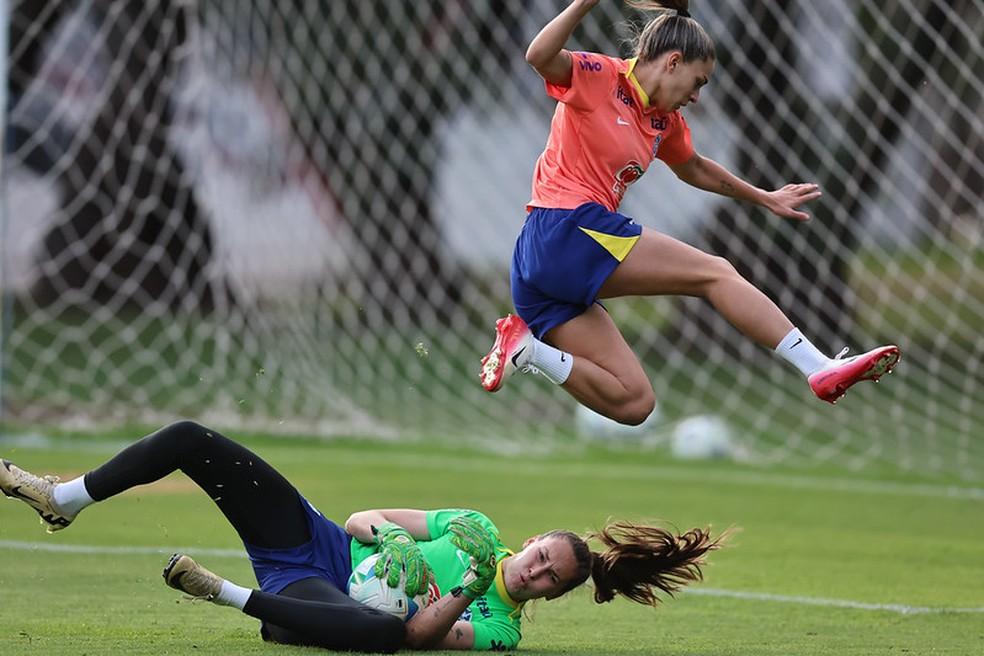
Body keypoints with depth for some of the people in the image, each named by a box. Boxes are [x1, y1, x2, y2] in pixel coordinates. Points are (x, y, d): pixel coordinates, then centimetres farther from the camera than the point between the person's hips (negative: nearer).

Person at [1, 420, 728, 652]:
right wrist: (367, 526, -14)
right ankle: (62, 498, 9)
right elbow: (368, 520, 9)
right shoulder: (480, 532, 6)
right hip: (315, 542, 5)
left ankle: (231, 596, -36)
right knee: (189, 439, -6)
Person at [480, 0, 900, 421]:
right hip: (566, 231, -9)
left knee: (632, 404, 1)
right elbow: (540, 57, -25)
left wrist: (764, 198, 46)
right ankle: (821, 370, -14)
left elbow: (691, 167, 40)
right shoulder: (599, 78, -5)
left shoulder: (664, 120, 20)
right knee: (715, 274, -9)